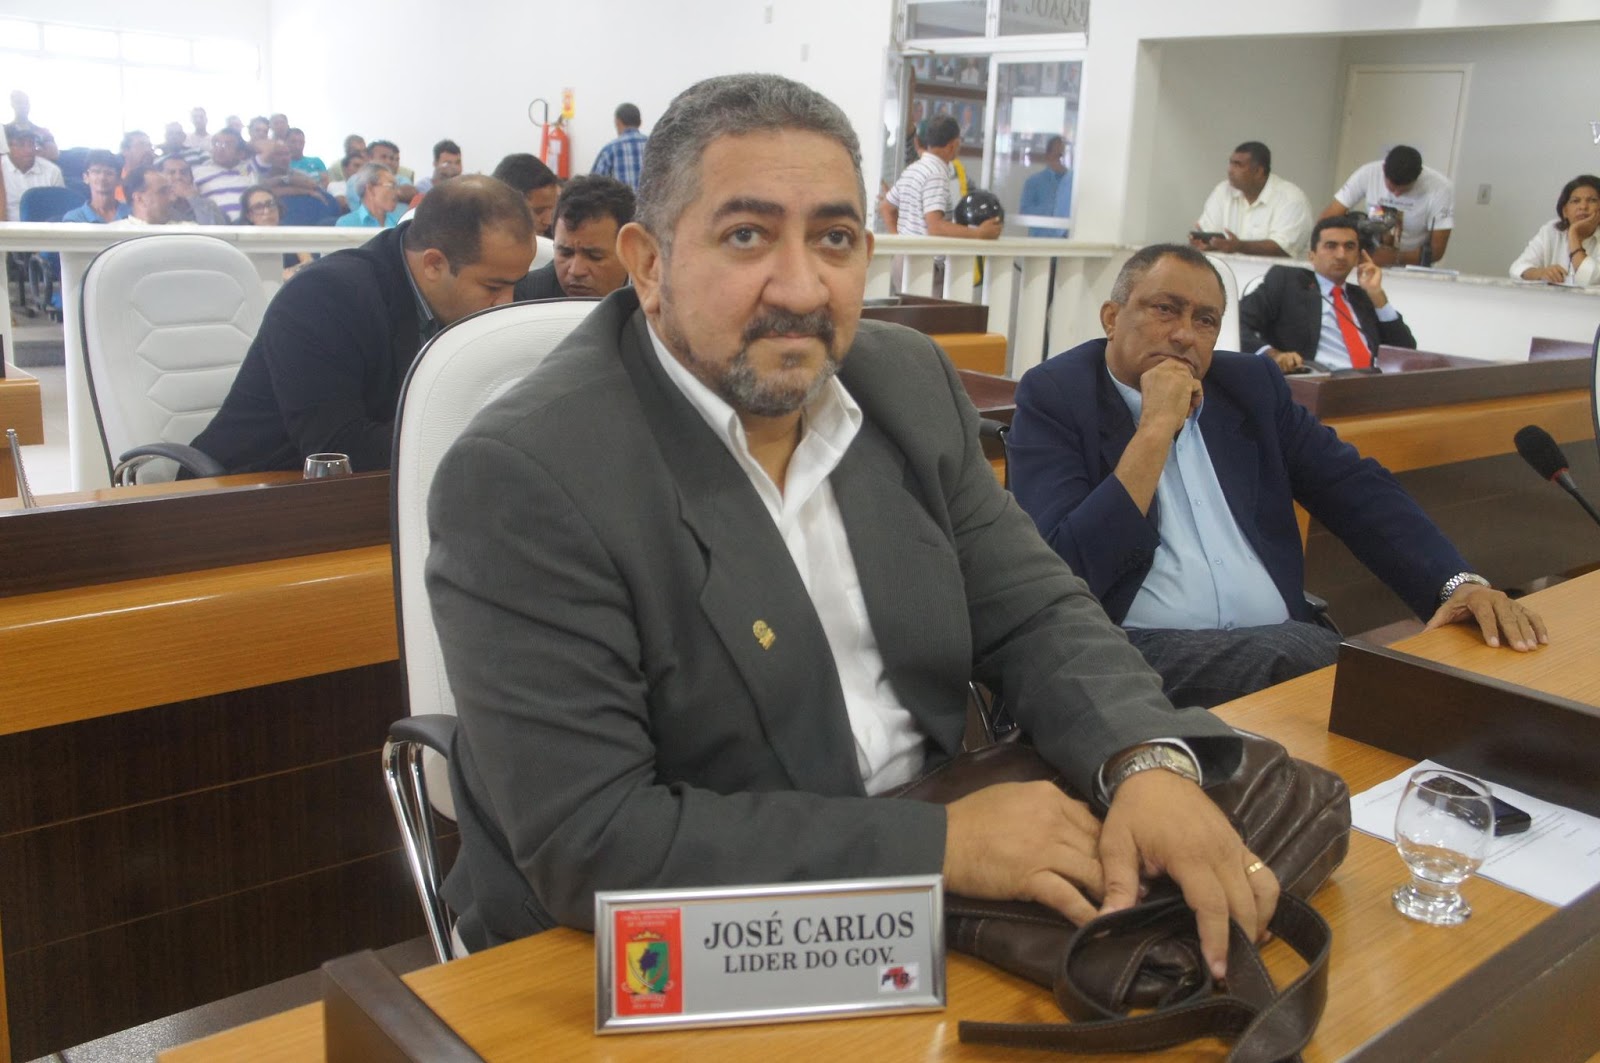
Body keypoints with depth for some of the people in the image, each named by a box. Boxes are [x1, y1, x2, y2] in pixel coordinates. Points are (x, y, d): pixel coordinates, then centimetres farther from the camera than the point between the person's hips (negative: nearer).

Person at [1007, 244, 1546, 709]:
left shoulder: (1251, 384, 16)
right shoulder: (1054, 397, 1)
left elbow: (1357, 489, 11)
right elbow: (1068, 573, -11)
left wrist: (1458, 582, -6)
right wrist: (1155, 428, -11)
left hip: (1283, 642, 6)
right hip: (1138, 654, -5)